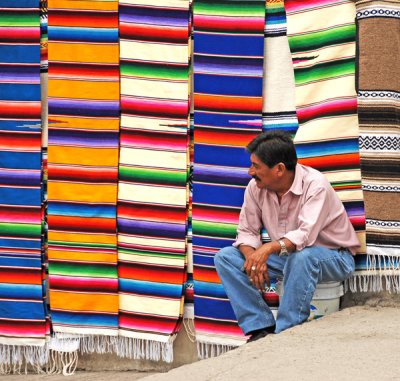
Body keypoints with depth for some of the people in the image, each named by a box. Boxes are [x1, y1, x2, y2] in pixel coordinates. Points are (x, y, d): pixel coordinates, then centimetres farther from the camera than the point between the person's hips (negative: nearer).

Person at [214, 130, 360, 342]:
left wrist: (270, 248, -50)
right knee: (225, 257, -11)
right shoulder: (255, 187, -7)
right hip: (286, 257, 6)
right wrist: (252, 257, -24)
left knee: (301, 257, -41)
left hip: (333, 257, -6)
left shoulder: (315, 185, -25)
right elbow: (246, 231, -2)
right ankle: (261, 327, -17)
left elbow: (306, 236, -36)